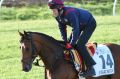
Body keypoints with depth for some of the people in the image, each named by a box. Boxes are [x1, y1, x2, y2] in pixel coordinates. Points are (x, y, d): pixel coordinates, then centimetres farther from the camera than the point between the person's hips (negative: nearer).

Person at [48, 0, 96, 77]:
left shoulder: (70, 13, -37)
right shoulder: (58, 16, -10)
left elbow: (75, 29, -36)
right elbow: (62, 28, 3)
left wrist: (71, 43, -32)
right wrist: (65, 41, -3)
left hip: (90, 24, -9)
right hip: (80, 25, 9)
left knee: (80, 44, -20)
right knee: (70, 42, 7)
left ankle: (90, 68, -20)